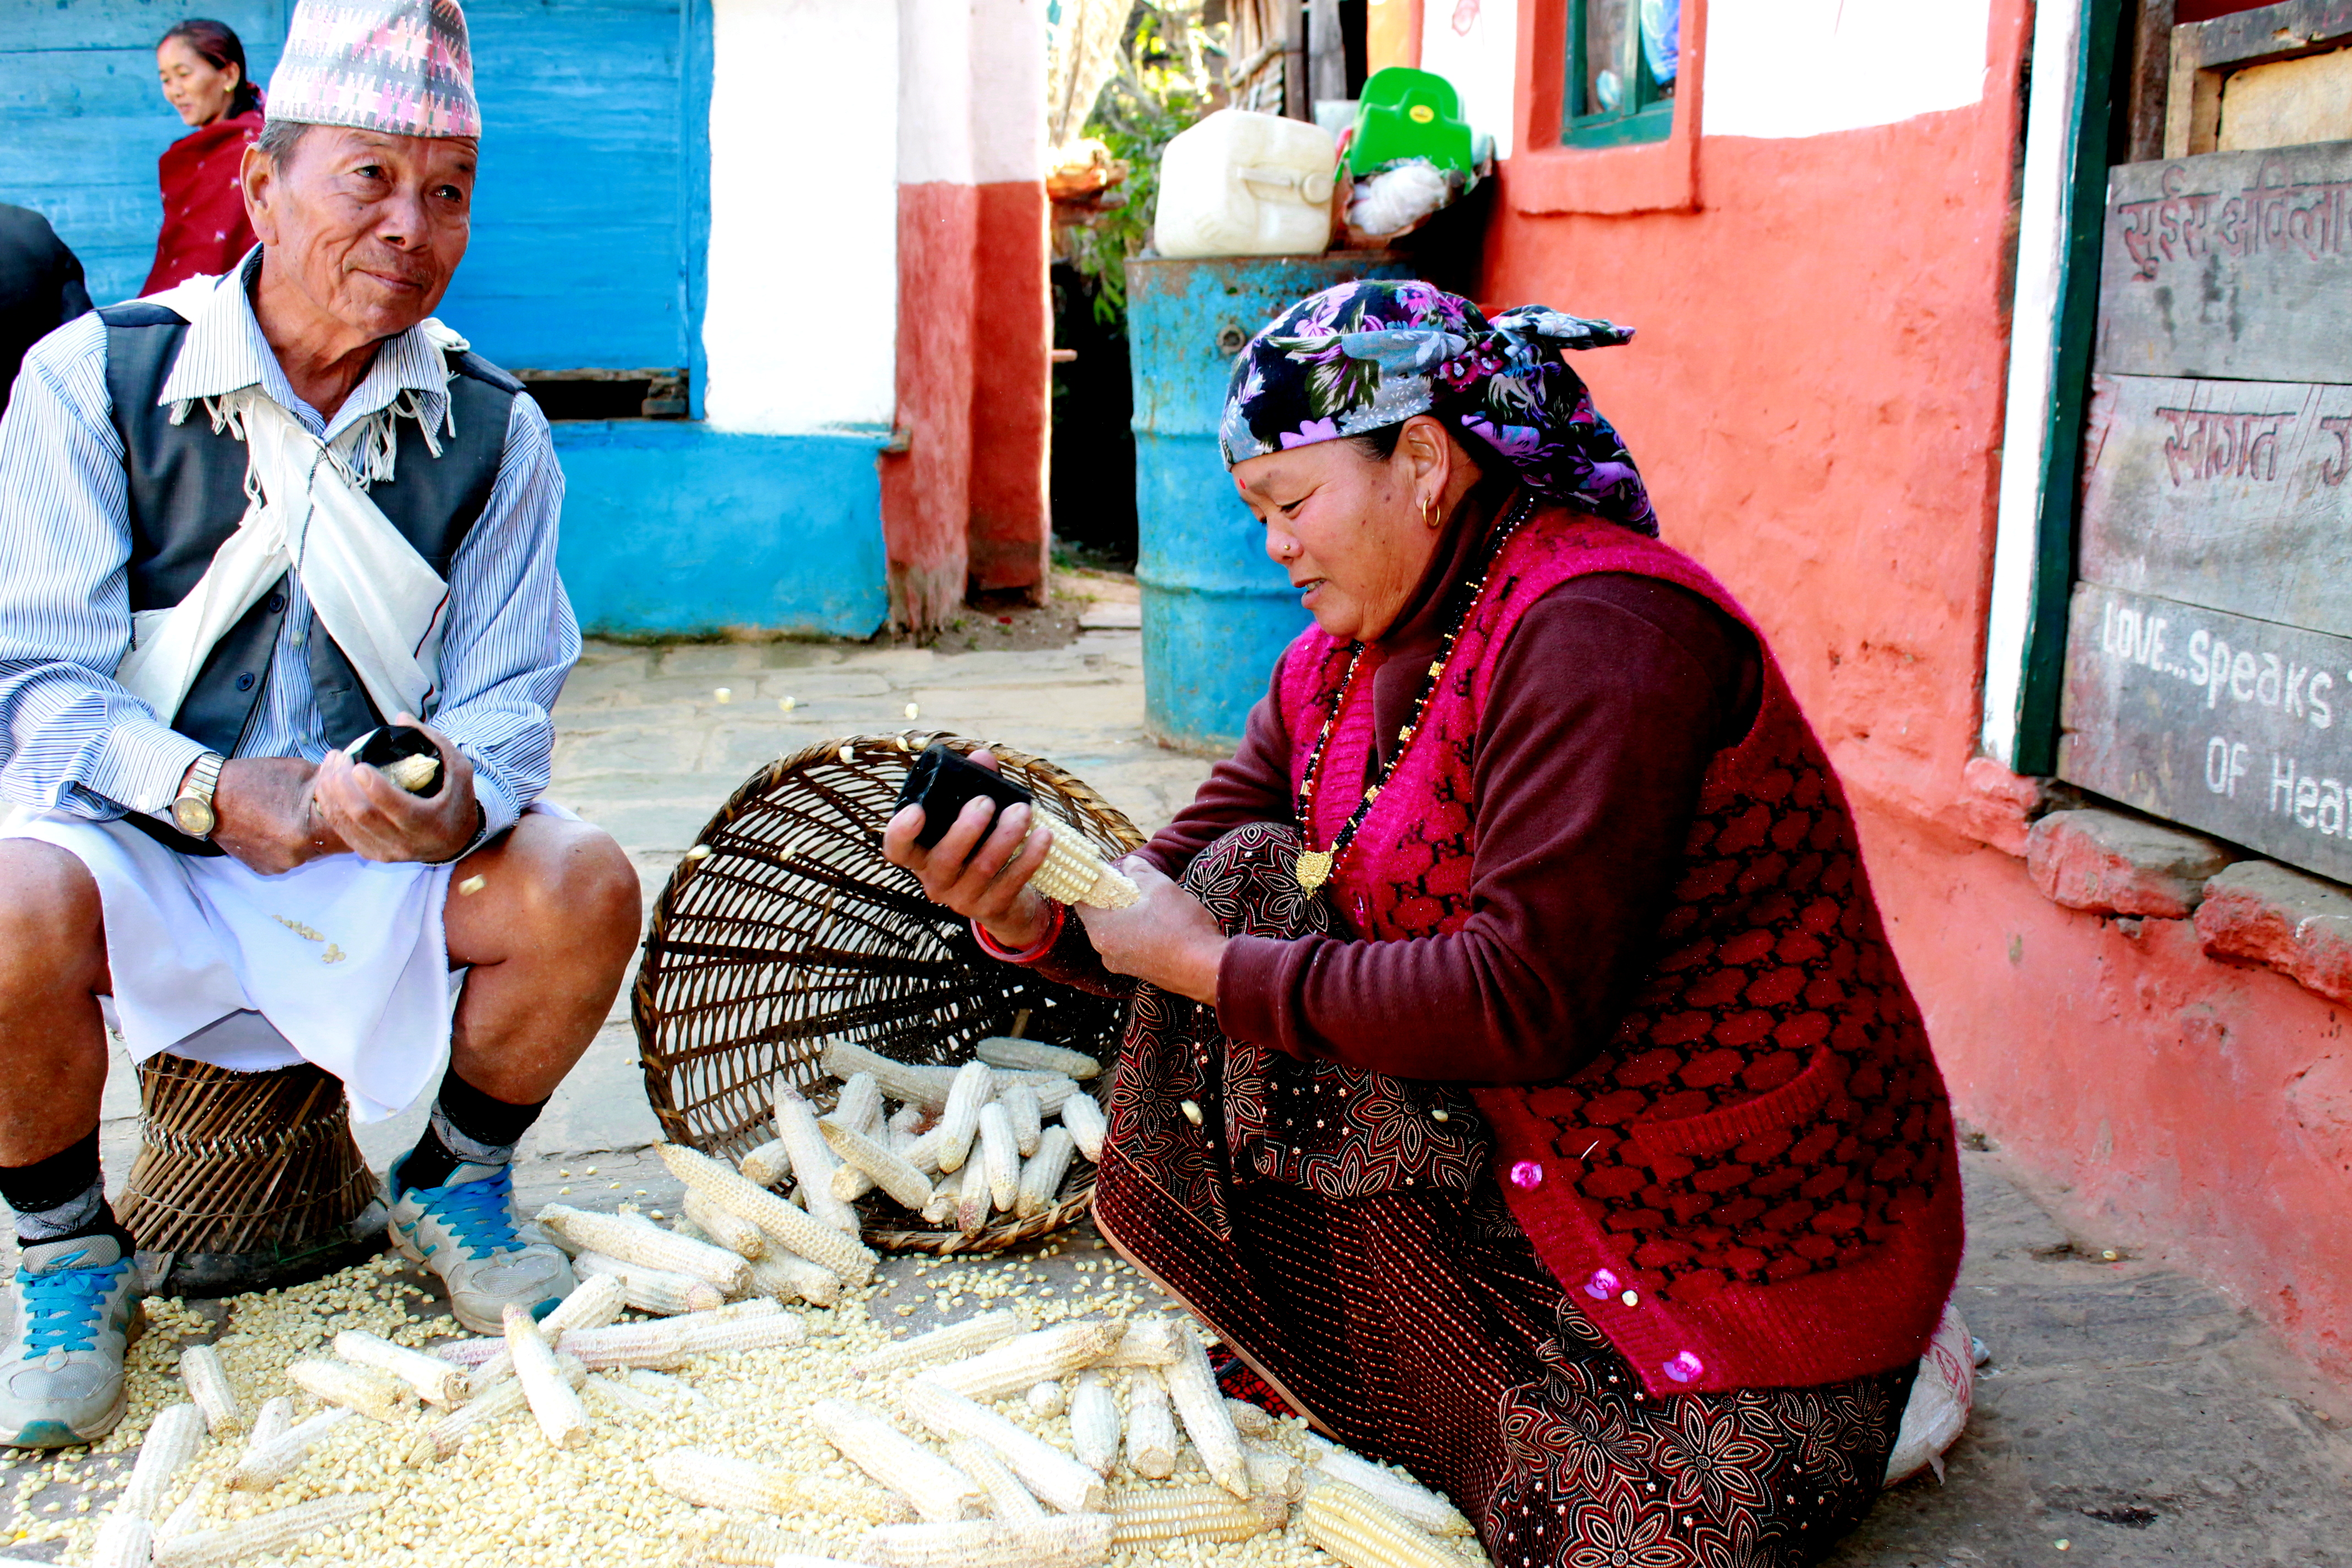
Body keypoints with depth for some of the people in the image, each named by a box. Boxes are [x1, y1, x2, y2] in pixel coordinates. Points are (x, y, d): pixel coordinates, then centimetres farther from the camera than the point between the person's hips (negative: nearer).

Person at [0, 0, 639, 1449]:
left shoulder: (493, 433, 1)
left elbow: (507, 694, -4)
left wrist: (459, 802, -28)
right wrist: (215, 797, -27)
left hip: (385, 849, 2)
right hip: (133, 835, -2)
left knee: (584, 886, -23)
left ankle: (454, 1183, 7)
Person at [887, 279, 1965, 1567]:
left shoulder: (1598, 631, -22)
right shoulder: (1335, 665, 6)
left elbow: (1529, 999, -28)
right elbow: (1185, 883, 4)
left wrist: (1211, 966, -20)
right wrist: (1026, 916, -18)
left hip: (1753, 1215, -7)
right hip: (1522, 1152, 7)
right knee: (1248, 880, -5)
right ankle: (1295, 1337, 7)